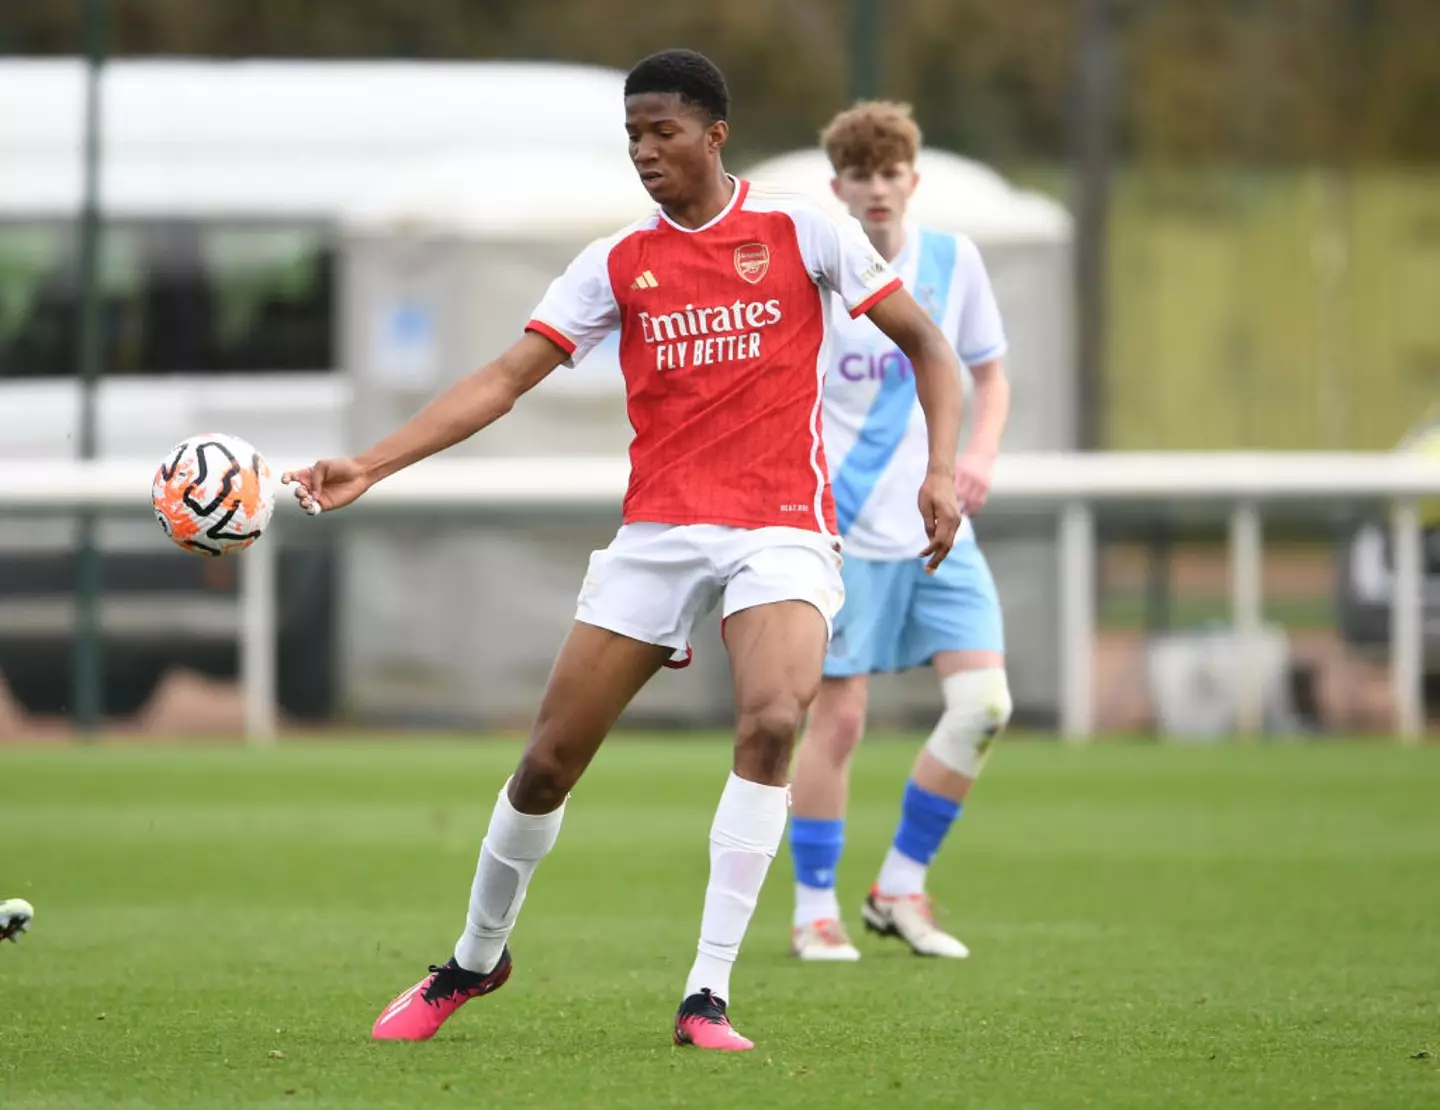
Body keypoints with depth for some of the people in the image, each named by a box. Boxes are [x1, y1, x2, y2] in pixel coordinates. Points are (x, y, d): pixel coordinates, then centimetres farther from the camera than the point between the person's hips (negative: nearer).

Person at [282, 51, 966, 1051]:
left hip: (779, 530, -3)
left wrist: (941, 467, -10)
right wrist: (369, 467, -7)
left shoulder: (802, 233, -1)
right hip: (657, 534, 3)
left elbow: (924, 342, 5)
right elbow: (505, 379, 2)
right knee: (549, 758, 2)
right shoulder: (618, 264, 6)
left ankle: (708, 995, -24)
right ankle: (477, 959, 27)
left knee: (772, 722, -29)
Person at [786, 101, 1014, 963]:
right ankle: (816, 910, 9)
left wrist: (980, 454, -3)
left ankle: (902, 888, 7)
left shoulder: (953, 262, 4)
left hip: (939, 528, 4)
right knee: (839, 715, -5)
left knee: (984, 702, -8)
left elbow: (990, 375, 15)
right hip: (842, 530, -4)